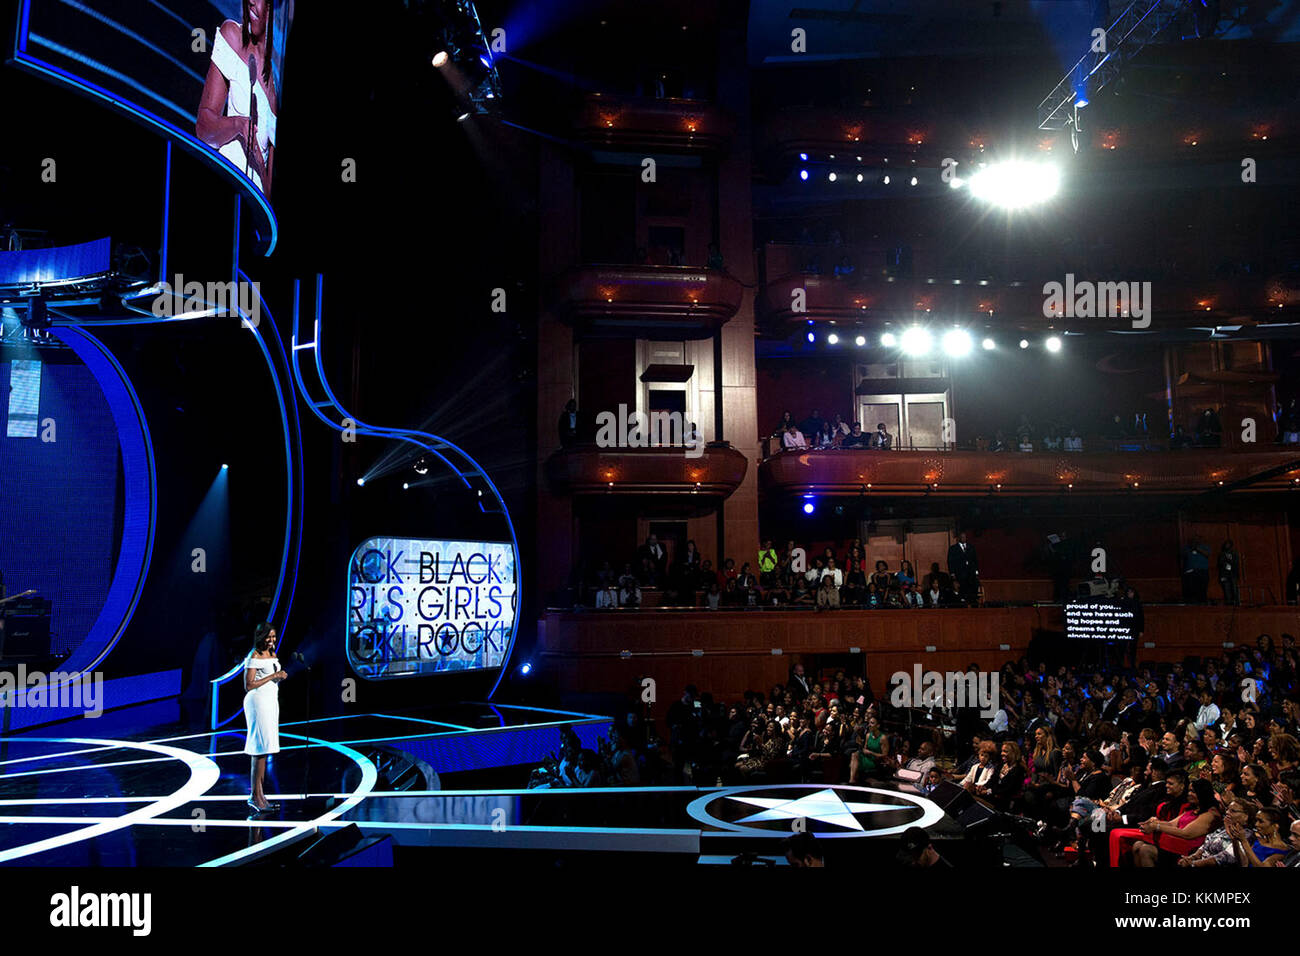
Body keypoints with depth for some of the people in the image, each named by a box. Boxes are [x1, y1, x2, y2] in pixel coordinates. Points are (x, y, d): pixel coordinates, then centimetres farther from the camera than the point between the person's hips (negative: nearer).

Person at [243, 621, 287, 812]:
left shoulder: (272, 655, 15)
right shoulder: (254, 657, -10)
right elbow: (248, 685, -15)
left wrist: (281, 676, 8)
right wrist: (273, 676, -15)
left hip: (271, 701, 8)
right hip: (258, 701, -8)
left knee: (265, 748, 8)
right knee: (260, 748, -9)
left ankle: (260, 794, 12)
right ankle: (255, 795, -5)